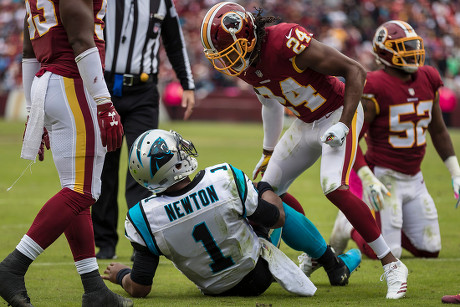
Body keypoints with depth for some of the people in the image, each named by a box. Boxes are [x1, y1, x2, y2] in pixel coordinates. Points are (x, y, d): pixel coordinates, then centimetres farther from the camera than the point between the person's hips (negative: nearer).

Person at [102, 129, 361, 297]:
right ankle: (336, 265, 43)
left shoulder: (147, 217, -27)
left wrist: (120, 274, 6)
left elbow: (139, 289, -17)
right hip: (257, 275, -2)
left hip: (215, 289, 2)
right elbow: (277, 218, -14)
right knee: (265, 190, 24)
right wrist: (266, 192, 8)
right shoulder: (225, 180, -31)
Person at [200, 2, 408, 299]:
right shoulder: (244, 63, -5)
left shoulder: (288, 43, -31)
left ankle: (392, 265, -16)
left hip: (339, 113, -8)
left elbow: (355, 70, -25)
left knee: (335, 188, -25)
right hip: (307, 122, 9)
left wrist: (343, 124, -27)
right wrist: (268, 153, 24)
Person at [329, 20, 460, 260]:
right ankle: (350, 225, 17)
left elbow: (438, 131, 15)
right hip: (384, 176, -7)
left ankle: (386, 226, 26)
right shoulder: (375, 89, -18)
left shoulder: (428, 82, 3)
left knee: (429, 250, 6)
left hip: (414, 179, 7)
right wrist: (368, 180, -25)